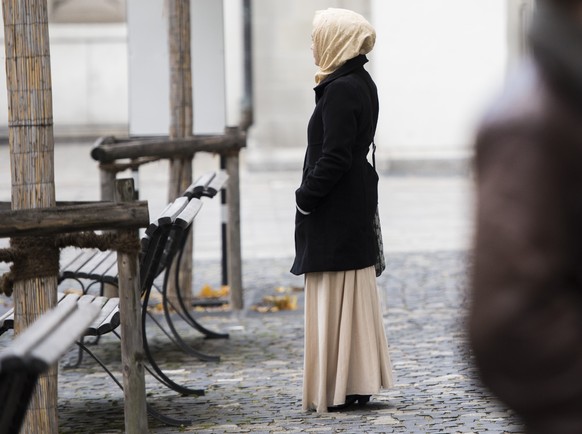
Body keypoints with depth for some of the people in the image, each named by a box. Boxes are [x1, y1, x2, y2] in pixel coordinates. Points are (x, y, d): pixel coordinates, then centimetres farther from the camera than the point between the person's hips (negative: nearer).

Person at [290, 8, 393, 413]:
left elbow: (334, 156, -23)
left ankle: (337, 389, 0)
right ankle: (360, 382, 18)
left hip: (334, 213, -10)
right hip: (356, 209, 10)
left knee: (334, 300, -4)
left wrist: (306, 197, -14)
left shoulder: (340, 90, -19)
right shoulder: (362, 84, 12)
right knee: (356, 295, 13)